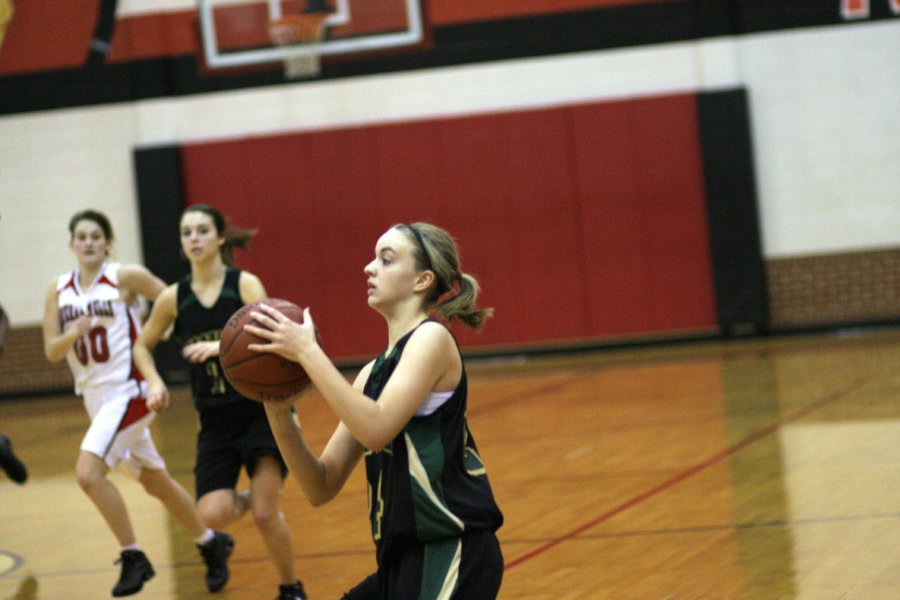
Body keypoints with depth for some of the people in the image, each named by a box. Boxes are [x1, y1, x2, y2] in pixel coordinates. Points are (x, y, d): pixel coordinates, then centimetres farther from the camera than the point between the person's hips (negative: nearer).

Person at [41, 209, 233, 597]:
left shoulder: (126, 277, -8)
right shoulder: (58, 290, 6)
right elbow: (51, 352, 2)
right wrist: (74, 333, -17)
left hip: (127, 391, -6)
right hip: (95, 397, 6)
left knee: (88, 473, -22)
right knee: (156, 482, 16)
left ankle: (133, 557, -10)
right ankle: (210, 542, 35)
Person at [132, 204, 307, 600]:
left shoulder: (246, 284, -8)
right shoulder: (174, 298, 1)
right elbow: (142, 346, 17)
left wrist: (221, 346, -36)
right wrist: (155, 382, 0)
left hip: (262, 409, -3)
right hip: (215, 420, 3)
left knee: (266, 514, -10)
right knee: (213, 515, -13)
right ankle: (248, 499, 23)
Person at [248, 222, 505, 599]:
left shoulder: (432, 338, -6)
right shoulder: (374, 372, 15)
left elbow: (376, 429, -23)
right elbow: (322, 487, 11)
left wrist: (307, 352, -18)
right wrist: (279, 412, -2)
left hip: (452, 559, -9)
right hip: (404, 560, 9)